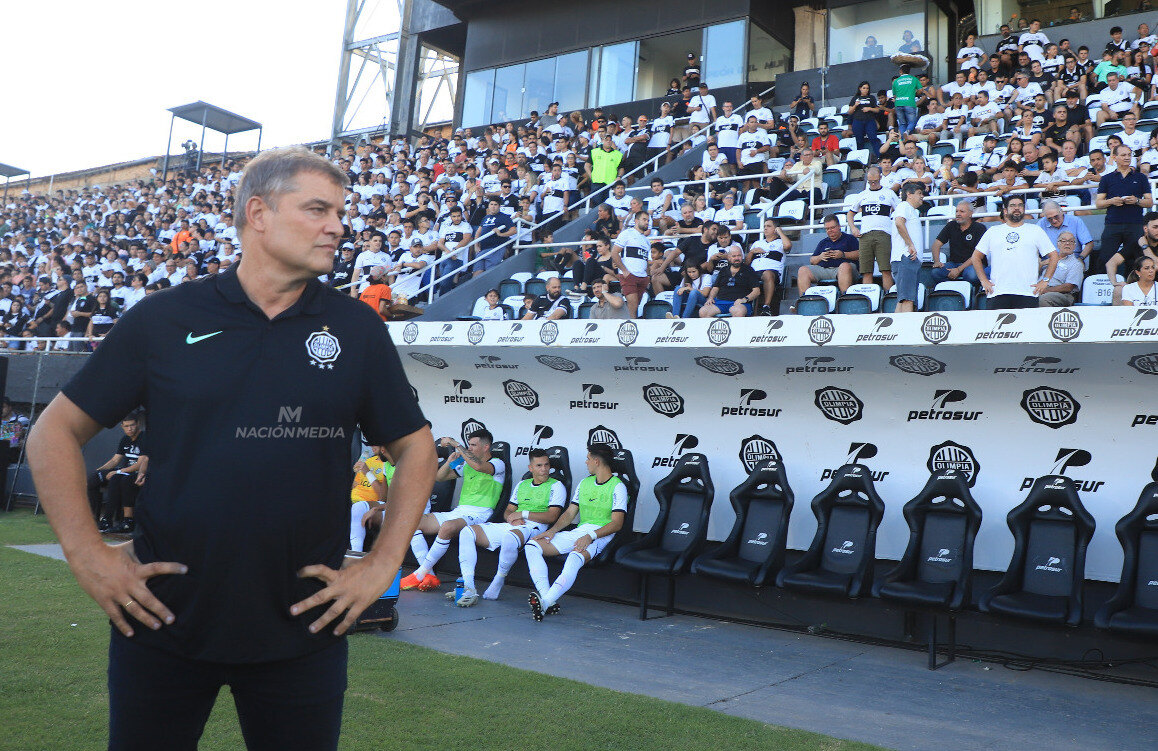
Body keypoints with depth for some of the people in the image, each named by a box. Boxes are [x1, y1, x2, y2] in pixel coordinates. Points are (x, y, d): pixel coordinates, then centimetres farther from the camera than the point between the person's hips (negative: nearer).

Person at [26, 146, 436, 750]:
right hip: (160, 620, 0)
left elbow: (415, 448, 7)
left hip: (304, 628, 1)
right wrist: (87, 553, -4)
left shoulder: (358, 329, 1)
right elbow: (55, 432, 4)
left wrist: (382, 565, -1)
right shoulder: (163, 318, -1)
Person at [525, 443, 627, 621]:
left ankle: (545, 601, -53)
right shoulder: (585, 483, 20)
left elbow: (617, 523, -11)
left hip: (600, 535, -7)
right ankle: (548, 599, -29)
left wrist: (590, 536, -24)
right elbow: (570, 513, 19)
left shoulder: (618, 487, -2)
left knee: (575, 557, -40)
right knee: (532, 546, -13)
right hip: (577, 532, 7)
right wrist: (552, 531, 1)